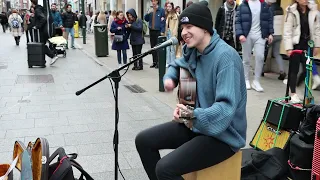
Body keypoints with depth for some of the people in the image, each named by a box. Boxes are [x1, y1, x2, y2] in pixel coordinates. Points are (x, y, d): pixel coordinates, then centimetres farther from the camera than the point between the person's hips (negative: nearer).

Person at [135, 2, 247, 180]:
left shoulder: (226, 56, -25)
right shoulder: (193, 51, 1)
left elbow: (226, 107, -32)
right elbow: (176, 65, 23)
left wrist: (194, 116, -45)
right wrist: (169, 78, 2)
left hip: (223, 134, -8)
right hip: (196, 124, 9)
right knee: (143, 140, 5)